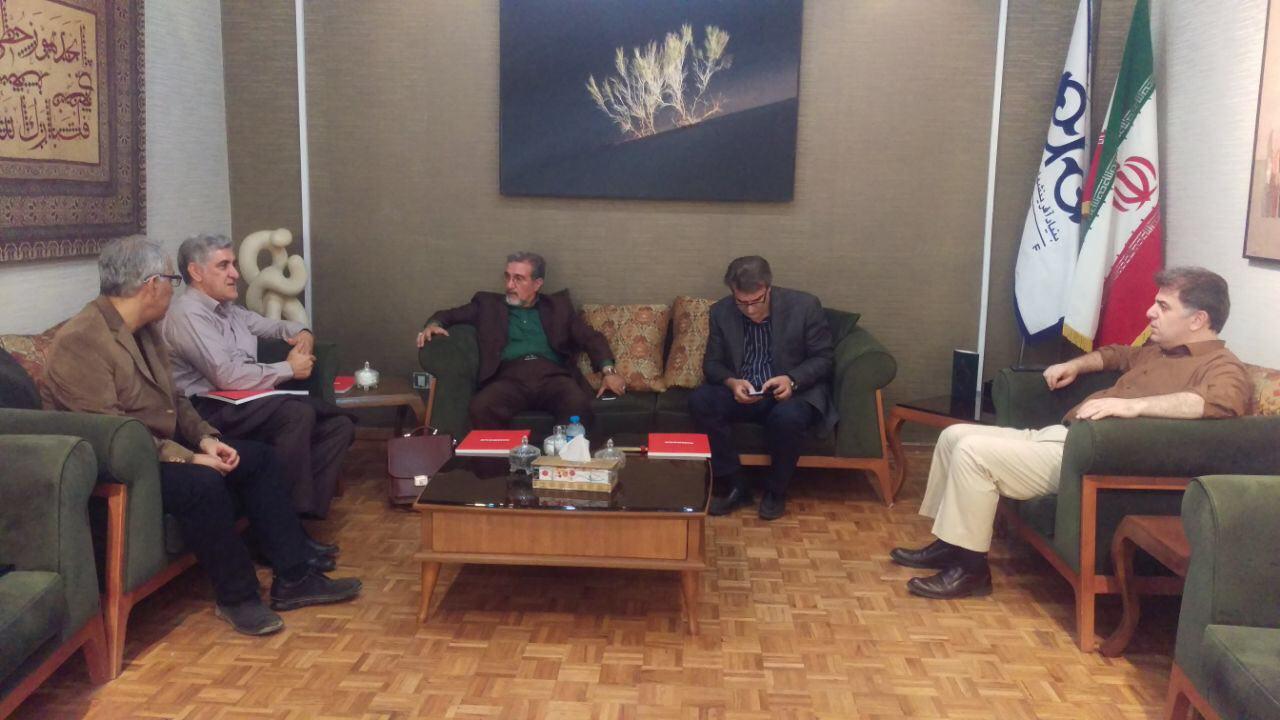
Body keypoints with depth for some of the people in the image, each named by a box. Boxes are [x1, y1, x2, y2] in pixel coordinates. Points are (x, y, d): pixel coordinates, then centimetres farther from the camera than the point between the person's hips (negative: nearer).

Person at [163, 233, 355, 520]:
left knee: (338, 424, -5)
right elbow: (227, 376, -22)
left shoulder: (228, 309, 17)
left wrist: (302, 333, 10)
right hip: (213, 408, -9)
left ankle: (308, 511, -12)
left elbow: (271, 325, 35)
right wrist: (289, 369, -12)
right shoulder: (188, 314, -12)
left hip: (249, 399, 10)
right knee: (298, 414, -33)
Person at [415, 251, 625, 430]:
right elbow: (450, 315, 25)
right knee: (481, 407, -34)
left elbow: (590, 338, 15)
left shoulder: (557, 305, 21)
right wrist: (433, 324, 0)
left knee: (578, 405, -35)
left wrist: (608, 371, -2)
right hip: (510, 377, 0)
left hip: (553, 375, 0)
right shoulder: (489, 304, 23)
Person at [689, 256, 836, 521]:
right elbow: (712, 362, 3)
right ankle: (737, 486, -12)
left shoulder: (805, 306, -12)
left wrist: (792, 379, -24)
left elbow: (822, 358, -5)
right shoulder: (721, 312, -4)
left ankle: (776, 491, -8)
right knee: (699, 400, -25)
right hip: (742, 392, 3)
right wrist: (731, 382, -20)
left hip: (794, 391, -3)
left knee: (787, 416, -37)